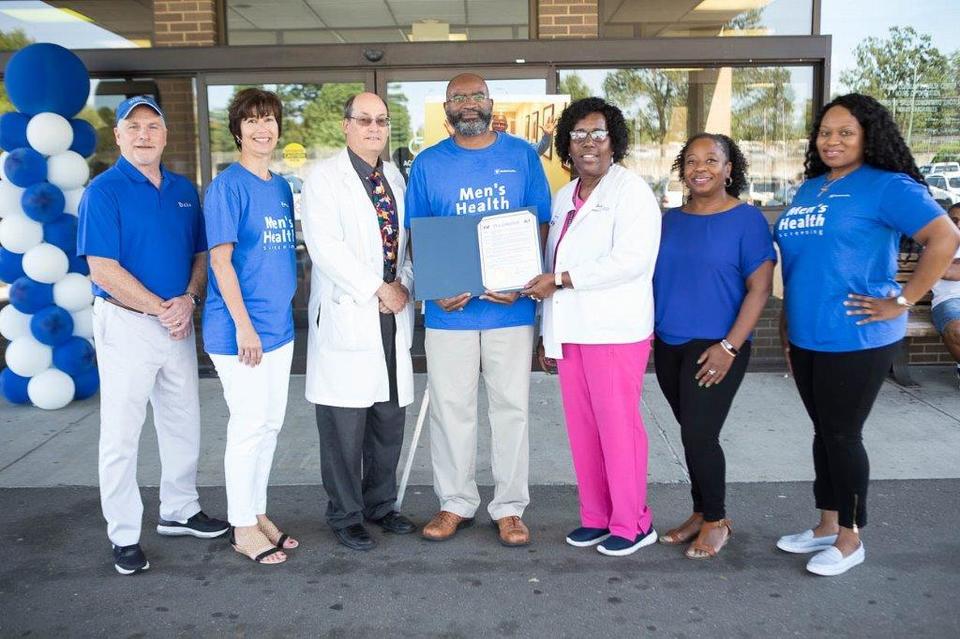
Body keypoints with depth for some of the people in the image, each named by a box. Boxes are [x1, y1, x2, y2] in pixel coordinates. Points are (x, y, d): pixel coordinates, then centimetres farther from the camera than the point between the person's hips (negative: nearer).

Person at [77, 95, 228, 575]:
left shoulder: (184, 190, 9)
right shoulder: (104, 191, -9)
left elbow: (200, 254, 11)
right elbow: (103, 270, -16)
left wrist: (188, 300, -8)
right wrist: (161, 309, -15)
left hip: (178, 323, 6)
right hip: (126, 324, -6)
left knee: (184, 424, 16)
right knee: (121, 435, 2)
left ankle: (179, 512, 33)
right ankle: (124, 536, 14)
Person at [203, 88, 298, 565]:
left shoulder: (281, 187, 12)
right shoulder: (228, 185, -10)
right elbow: (220, 260, -15)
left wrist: (289, 303, 13)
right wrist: (243, 325, -19)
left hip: (279, 324, 8)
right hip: (241, 328, -7)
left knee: (270, 423, 14)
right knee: (249, 424, 0)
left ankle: (257, 513, 28)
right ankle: (242, 528, 14)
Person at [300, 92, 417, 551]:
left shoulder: (395, 177, 16)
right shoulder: (326, 177, -3)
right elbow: (325, 246, -14)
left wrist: (404, 285, 0)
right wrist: (379, 288, -13)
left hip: (392, 314, 6)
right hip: (346, 314, -6)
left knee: (390, 418, 11)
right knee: (345, 424, -1)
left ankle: (380, 504, 27)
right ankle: (345, 516, 15)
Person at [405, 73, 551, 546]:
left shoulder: (521, 155, 5)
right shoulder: (428, 164, 6)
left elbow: (541, 224, 4)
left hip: (511, 307, 0)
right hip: (449, 309, 1)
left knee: (511, 406, 6)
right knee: (450, 408, 7)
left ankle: (510, 507, 19)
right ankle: (455, 503, 23)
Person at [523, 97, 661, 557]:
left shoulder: (631, 191, -6)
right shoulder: (565, 198, 18)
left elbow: (632, 259, -19)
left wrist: (561, 280, -17)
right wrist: (547, 332, 21)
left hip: (615, 330, -7)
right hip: (569, 331, 7)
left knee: (618, 427, -2)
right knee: (582, 429, 10)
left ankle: (632, 523, 12)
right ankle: (596, 517, 23)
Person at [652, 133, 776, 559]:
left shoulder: (746, 219, -6)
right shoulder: (670, 219, 10)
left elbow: (760, 288, -10)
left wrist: (729, 347, -16)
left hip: (715, 347, -5)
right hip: (668, 346, 5)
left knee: (698, 435, -7)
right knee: (692, 434, 13)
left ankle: (716, 520, 14)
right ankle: (701, 515, 27)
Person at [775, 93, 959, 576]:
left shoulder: (887, 187, -11)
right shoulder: (809, 189, 12)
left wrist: (902, 303, -19)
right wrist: (786, 324, 18)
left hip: (855, 339, -7)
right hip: (806, 337, 7)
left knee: (842, 434, 2)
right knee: (824, 432, 16)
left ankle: (850, 538, 19)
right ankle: (827, 525, 30)